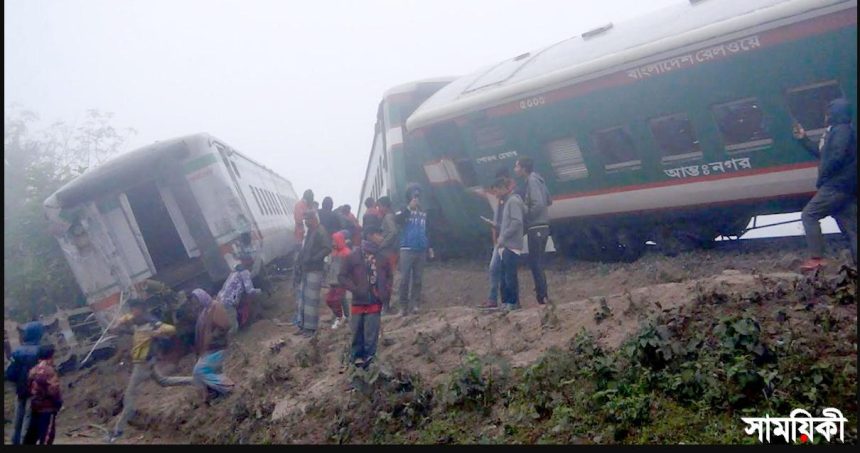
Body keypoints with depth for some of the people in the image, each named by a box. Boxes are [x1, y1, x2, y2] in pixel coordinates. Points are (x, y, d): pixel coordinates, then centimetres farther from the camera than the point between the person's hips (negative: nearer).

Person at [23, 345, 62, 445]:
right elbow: (53, 391, -22)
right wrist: (59, 401, -6)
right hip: (48, 407, -8)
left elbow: (28, 387, 14)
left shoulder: (33, 370, 6)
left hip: (35, 407, 8)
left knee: (32, 432, 18)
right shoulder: (49, 371, -19)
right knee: (47, 436, -4)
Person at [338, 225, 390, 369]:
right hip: (359, 301, -1)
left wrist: (384, 293, 5)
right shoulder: (354, 255, -4)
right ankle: (357, 357, 23)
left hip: (375, 302, 1)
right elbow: (342, 276, -1)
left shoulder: (382, 257, 5)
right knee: (357, 332, 9)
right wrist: (354, 289, -13)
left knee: (371, 335, -1)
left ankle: (368, 358, 8)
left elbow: (388, 277, 18)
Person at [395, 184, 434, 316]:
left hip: (421, 250, 4)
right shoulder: (404, 211, 2)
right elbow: (397, 219, -20)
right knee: (405, 279, -5)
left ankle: (414, 305, 7)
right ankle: (403, 306, 0)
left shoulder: (423, 214, 13)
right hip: (407, 250, -4)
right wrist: (409, 208, -20)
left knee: (417, 280, 4)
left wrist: (429, 247, 17)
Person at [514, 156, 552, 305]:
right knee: (535, 262, 14)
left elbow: (538, 204, -23)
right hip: (539, 227, 10)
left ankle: (542, 297, -4)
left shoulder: (532, 181, -13)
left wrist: (526, 217, -11)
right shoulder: (536, 180, 15)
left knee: (536, 263, -6)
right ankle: (542, 295, 18)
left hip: (536, 228, -10)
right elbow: (549, 200, 22)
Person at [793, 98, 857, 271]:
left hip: (837, 186, -10)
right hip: (843, 187, 10)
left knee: (809, 215, -8)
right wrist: (804, 139, 29)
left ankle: (816, 258, -13)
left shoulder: (842, 130, -8)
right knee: (850, 229, 6)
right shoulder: (836, 132, 23)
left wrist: (821, 178, -12)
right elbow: (822, 154, 32)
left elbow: (836, 157, -22)